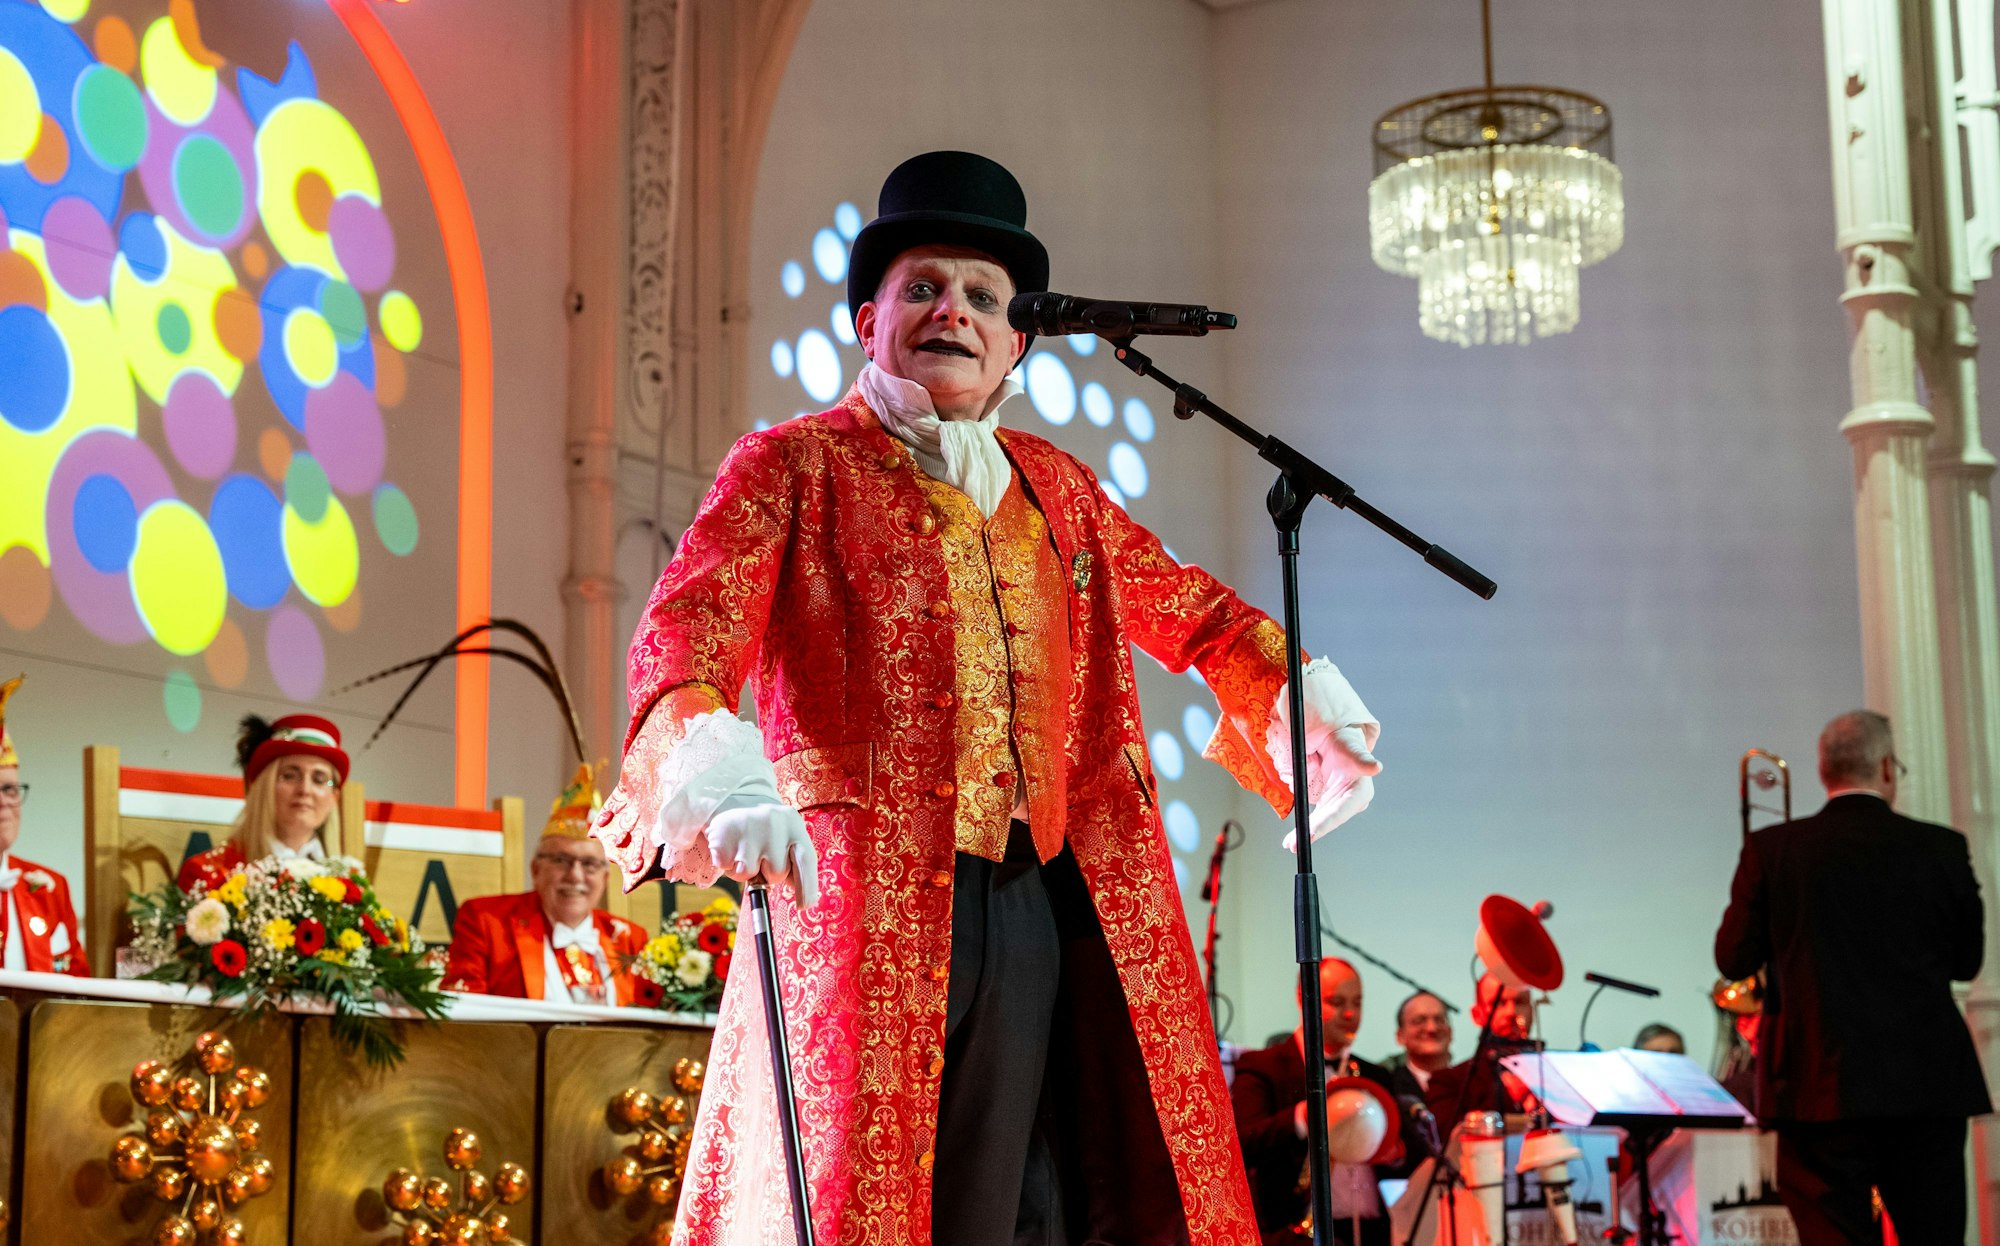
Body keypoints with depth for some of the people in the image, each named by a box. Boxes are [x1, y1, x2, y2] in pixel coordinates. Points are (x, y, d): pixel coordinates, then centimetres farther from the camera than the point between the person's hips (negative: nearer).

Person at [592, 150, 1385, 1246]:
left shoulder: (1054, 487, 21)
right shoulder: (794, 465, 4)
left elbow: (1183, 605, 35)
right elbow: (687, 626, -12)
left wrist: (1303, 690, 20)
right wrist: (714, 765, -33)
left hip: (1048, 907, 5)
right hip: (863, 899, -5)